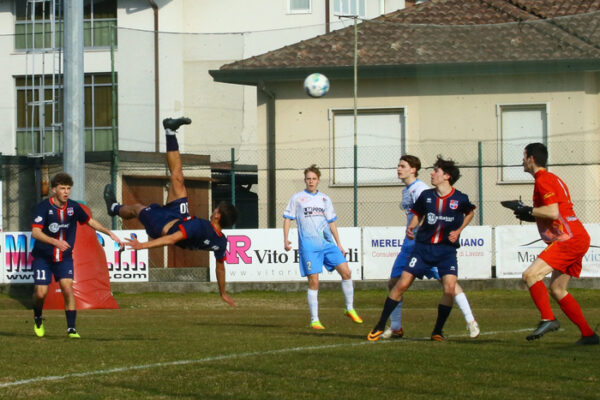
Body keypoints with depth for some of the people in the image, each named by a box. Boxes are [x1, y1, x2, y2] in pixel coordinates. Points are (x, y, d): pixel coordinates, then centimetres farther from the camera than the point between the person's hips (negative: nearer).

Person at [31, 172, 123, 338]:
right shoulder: (44, 206, -16)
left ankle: (71, 329, -10)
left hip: (64, 258, 3)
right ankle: (38, 319, 25)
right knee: (41, 293, -8)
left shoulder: (73, 207, -3)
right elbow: (35, 232, -27)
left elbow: (90, 221, 15)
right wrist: (55, 242, -41)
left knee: (67, 288, -15)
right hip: (43, 257, -3)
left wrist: (109, 233, 6)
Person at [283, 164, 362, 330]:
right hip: (308, 246, -4)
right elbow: (287, 218, 6)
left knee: (346, 272, -8)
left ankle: (350, 309, 7)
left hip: (328, 243, 4)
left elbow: (331, 222, 18)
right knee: (313, 281, -8)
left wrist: (339, 243, 14)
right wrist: (286, 239, -4)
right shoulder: (297, 198, 5)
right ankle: (314, 320, -1)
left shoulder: (325, 198, 14)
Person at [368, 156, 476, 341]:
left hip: (447, 249, -2)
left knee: (449, 287, -19)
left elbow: (470, 213, 14)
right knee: (402, 284, -4)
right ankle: (380, 326, 7)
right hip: (424, 247, 2)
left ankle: (437, 331, -1)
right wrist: (411, 227, -6)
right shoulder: (426, 195, -1)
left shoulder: (460, 199, -7)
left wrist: (458, 231, 1)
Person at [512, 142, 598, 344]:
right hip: (578, 239, 10)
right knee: (557, 289, 13)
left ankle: (548, 319, -22)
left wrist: (529, 211, -7)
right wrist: (531, 216, 19)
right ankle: (588, 334, 11)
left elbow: (553, 212, -21)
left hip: (569, 240, -10)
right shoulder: (552, 179, 22)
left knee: (530, 275, -17)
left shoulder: (543, 180, -10)